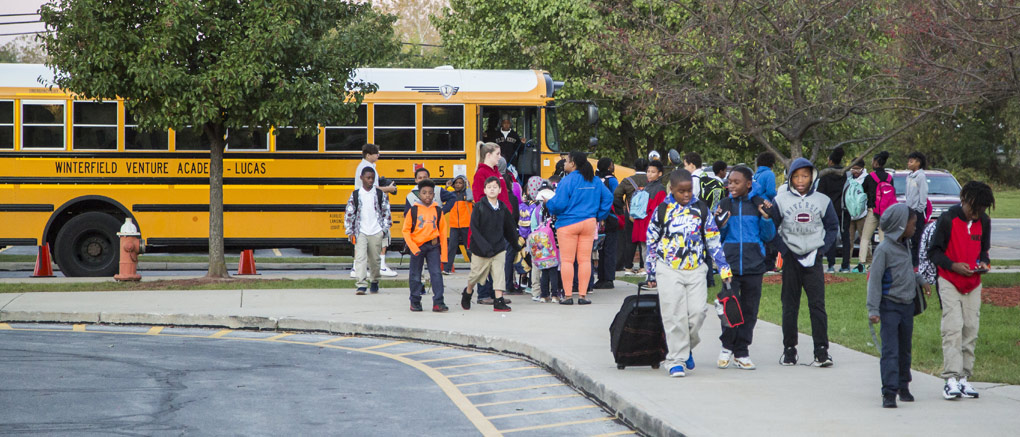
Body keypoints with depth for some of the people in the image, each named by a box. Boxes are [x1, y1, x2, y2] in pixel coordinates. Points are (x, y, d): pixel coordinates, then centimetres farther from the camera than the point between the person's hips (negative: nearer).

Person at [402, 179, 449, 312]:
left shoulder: (437, 210, 4)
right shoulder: (413, 210, -3)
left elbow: (443, 231, 9)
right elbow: (406, 230, -1)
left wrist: (443, 251, 6)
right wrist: (413, 248, -10)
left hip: (433, 246, 1)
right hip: (417, 246, -1)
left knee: (436, 274, -7)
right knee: (415, 275, 7)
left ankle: (438, 302, -5)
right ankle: (415, 302, 20)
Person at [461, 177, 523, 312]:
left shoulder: (502, 208, 3)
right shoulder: (479, 207, -8)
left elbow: (509, 228, 15)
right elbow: (474, 228, -13)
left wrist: (515, 245, 22)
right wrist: (484, 246, -21)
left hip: (498, 247, 2)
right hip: (480, 249, -2)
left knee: (499, 273, -7)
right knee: (476, 274, 11)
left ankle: (499, 301, -6)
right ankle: (467, 293, 37)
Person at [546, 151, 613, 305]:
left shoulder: (568, 180, -12)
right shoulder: (595, 181, 7)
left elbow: (559, 203, -14)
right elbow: (608, 198, 10)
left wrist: (548, 203, 6)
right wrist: (599, 216, 17)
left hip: (568, 224, -5)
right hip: (589, 223, 5)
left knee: (567, 260, 1)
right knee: (585, 259, 6)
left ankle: (568, 295, 0)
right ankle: (583, 295, 5)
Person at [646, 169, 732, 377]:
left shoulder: (701, 209, 6)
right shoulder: (662, 211, 2)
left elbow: (713, 240, 11)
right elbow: (652, 242, 8)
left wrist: (723, 266, 6)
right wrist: (651, 273, 8)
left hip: (696, 269, 2)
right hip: (669, 271, -2)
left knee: (697, 311, -6)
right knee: (674, 315, -4)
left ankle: (687, 347, 19)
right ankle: (676, 360, 2)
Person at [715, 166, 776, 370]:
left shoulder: (759, 205, 4)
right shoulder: (724, 205, 5)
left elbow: (768, 236, 7)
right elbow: (716, 238, 10)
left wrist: (767, 219, -10)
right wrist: (721, 225, -10)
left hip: (753, 266, 0)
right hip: (730, 265, 0)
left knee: (749, 310, 4)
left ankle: (741, 352, 13)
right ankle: (727, 346, 12)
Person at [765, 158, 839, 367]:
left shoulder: (822, 201, 5)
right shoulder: (781, 200, 2)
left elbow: (833, 227, 11)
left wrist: (820, 250, -2)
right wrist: (783, 250, -7)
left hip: (813, 258, 0)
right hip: (791, 258, 0)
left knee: (817, 303, -7)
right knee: (790, 306, 6)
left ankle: (822, 351, -8)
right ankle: (789, 349, 13)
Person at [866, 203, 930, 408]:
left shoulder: (905, 244, 8)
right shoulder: (884, 249, -16)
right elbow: (874, 279, -15)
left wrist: (920, 281, 23)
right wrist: (873, 310, -18)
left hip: (907, 305, 8)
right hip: (890, 306, -8)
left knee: (905, 349, 15)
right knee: (890, 350, -11)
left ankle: (903, 386, 28)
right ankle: (889, 392, -13)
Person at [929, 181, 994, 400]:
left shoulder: (984, 222, 5)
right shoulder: (948, 219, -10)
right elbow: (934, 251, -6)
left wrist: (984, 262, -4)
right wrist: (953, 265, -20)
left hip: (973, 283, 5)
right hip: (949, 282, -5)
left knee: (971, 329, 1)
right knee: (953, 328, -14)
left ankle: (964, 378, 7)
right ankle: (951, 379, -17)